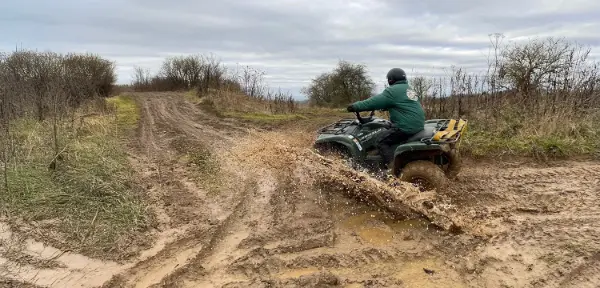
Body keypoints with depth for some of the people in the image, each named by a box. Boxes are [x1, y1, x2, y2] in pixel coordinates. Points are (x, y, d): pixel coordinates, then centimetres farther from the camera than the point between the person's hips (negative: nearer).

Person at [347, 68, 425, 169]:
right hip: (418, 125, 9)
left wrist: (355, 106, -4)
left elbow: (374, 101, -10)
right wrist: (383, 107, 36)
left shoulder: (393, 90, -8)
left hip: (406, 127, -9)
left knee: (383, 143, -3)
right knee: (388, 133, 23)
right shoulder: (409, 89, 20)